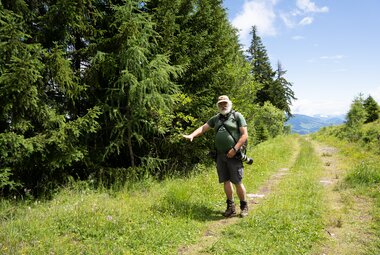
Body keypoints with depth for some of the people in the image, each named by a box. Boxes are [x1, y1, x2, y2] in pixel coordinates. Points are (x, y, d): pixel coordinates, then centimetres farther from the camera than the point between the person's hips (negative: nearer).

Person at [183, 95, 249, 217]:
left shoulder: (237, 116, -1)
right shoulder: (216, 118, 15)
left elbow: (245, 135, -6)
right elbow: (203, 128, 13)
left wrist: (234, 149, -14)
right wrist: (192, 135, -6)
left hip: (233, 155, -5)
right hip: (220, 155, 5)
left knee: (237, 182, -3)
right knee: (226, 181, 9)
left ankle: (244, 207, 15)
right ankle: (231, 207, 20)